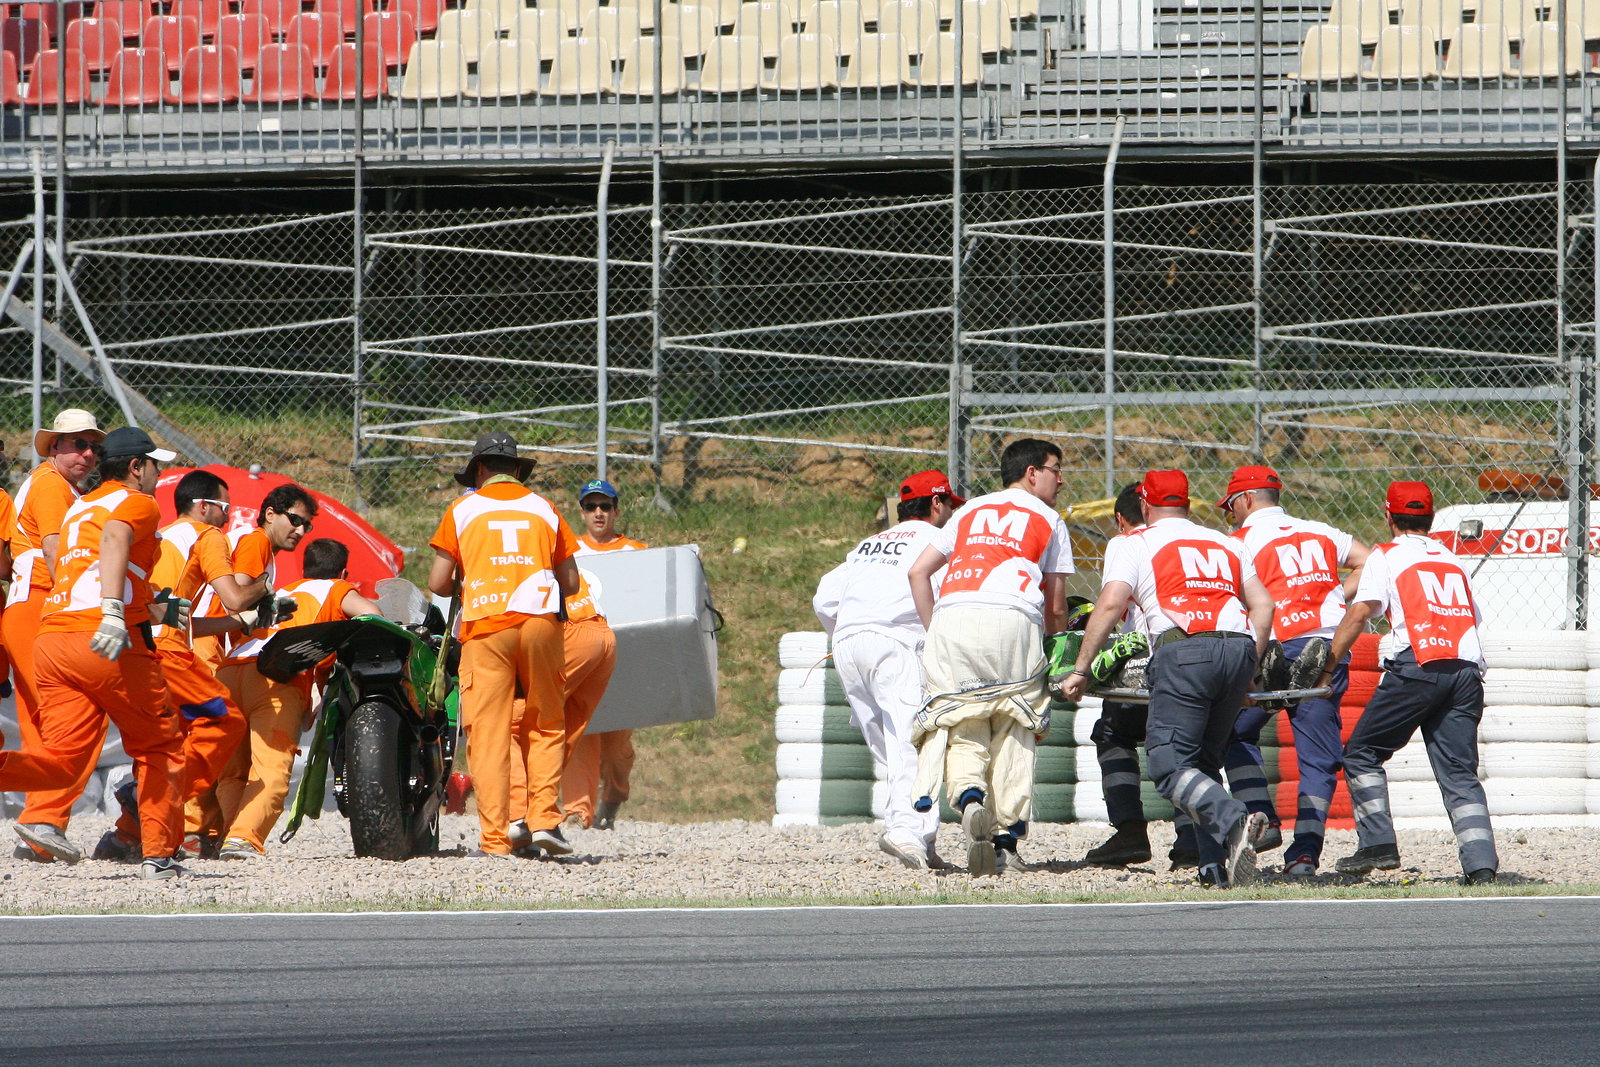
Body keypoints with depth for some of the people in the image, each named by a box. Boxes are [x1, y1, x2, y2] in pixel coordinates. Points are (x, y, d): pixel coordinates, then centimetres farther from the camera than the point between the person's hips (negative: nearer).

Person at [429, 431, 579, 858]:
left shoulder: (463, 510, 9)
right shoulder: (543, 509, 15)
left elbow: (438, 582, 5)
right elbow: (570, 583, 13)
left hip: (486, 628, -2)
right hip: (541, 622, 2)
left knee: (488, 732, -2)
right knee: (545, 725, 11)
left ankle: (494, 837, -7)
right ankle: (543, 819, -3)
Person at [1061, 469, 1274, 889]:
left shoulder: (1134, 543, 15)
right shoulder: (1225, 543, 29)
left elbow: (1111, 604, 1)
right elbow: (1263, 605, 19)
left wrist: (1080, 670, 3)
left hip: (1182, 651, -5)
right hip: (1239, 648, 5)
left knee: (1170, 765, -8)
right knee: (1203, 762, 15)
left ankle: (1233, 822, -35)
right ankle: (1217, 865, -1)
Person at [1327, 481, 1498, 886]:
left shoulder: (1387, 556, 9)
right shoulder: (1453, 560, 25)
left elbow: (1360, 613, -4)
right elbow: (1474, 618, 20)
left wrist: (1327, 668, -2)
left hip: (1417, 668, -5)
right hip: (1467, 670, 5)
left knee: (1362, 754, 10)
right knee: (1459, 773, 4)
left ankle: (1378, 845, 1)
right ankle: (1481, 863, -12)